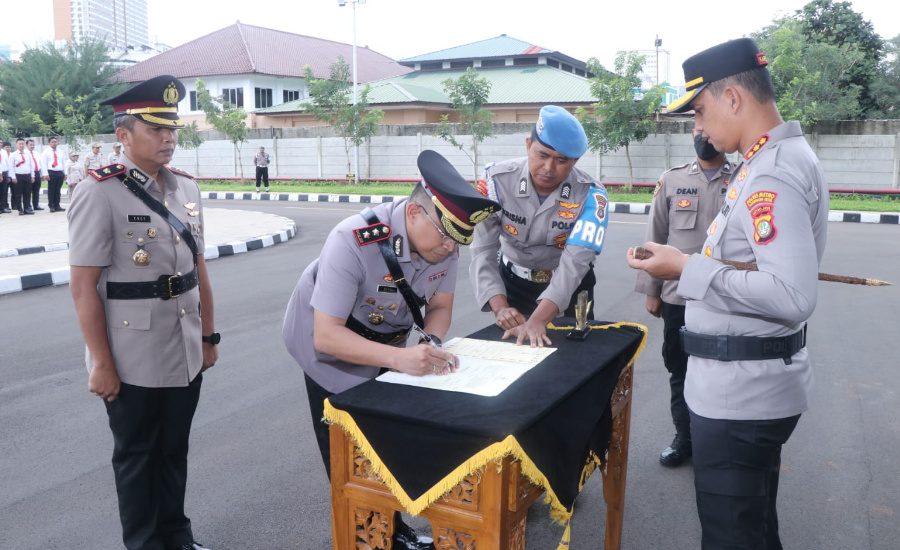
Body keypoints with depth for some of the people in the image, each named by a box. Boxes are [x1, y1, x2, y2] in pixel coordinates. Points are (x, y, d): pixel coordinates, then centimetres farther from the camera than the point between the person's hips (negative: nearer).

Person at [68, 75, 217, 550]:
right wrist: (101, 364, -14)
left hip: (186, 355, 6)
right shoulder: (99, 193, -14)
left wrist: (208, 336, 13)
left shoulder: (186, 188, 5)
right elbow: (83, 287, -15)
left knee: (174, 449, 20)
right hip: (132, 363, -5)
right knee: (136, 457, 14)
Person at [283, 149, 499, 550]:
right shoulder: (353, 242, -38)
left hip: (385, 341, 5)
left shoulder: (445, 241, -20)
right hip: (329, 343, -5)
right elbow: (326, 336, -37)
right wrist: (399, 358, -49)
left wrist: (432, 346, -27)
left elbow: (440, 306, -5)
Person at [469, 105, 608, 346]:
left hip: (569, 284, 0)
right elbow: (483, 251, -24)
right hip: (513, 279, 1)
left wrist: (537, 320, -48)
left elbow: (575, 261, -34)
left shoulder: (590, 195, -24)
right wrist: (500, 308, -40)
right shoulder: (497, 180, -22)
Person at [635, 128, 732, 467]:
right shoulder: (672, 180, 5)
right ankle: (684, 436, 28)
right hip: (678, 297, 2)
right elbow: (655, 238, 6)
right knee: (679, 371, 12)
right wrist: (651, 290, 4)